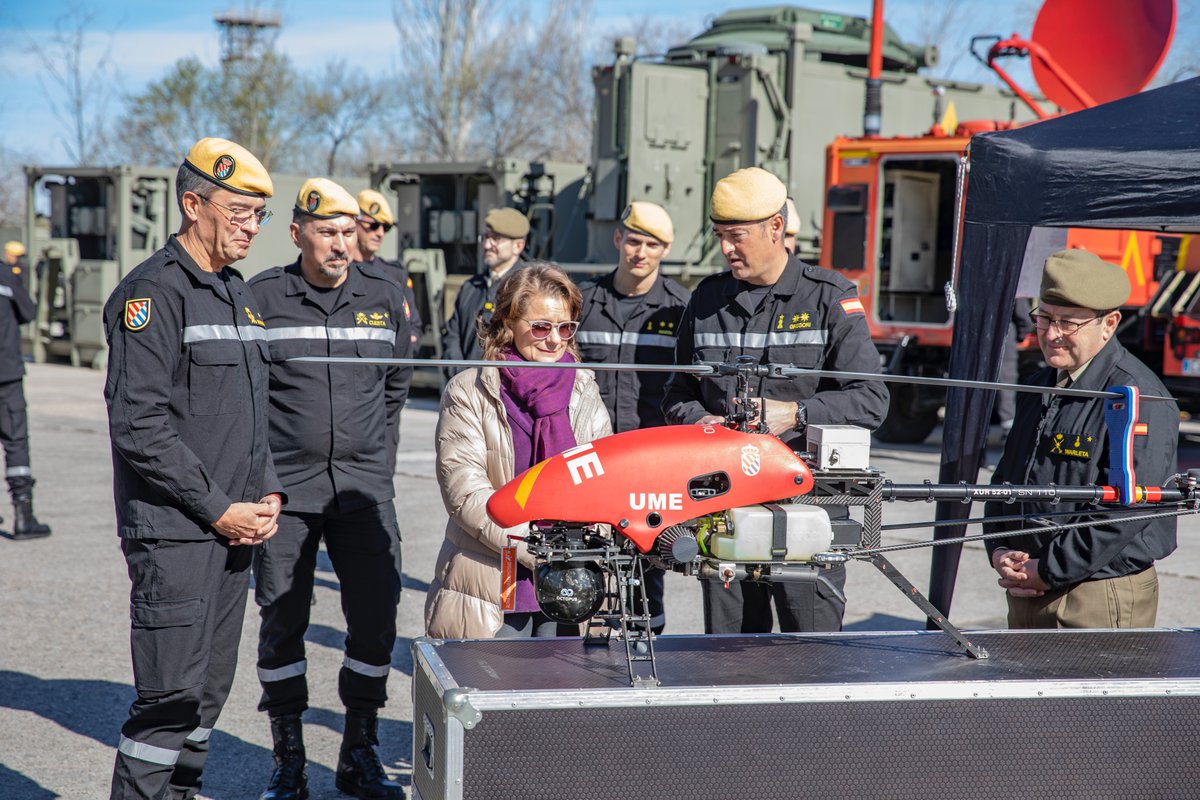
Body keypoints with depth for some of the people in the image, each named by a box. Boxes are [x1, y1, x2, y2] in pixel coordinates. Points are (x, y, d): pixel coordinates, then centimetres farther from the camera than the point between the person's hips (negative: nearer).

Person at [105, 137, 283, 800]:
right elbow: (139, 426, -17)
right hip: (174, 533, -8)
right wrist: (217, 509, -15)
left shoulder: (237, 292, 17)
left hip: (234, 527, 9)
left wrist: (266, 492, 8)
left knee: (209, 692, 13)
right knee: (172, 696, -9)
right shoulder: (153, 292, -10)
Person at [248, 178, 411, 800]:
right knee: (282, 620, 4)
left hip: (365, 486, 2)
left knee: (376, 618, 1)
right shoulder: (263, 297, -1)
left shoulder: (385, 293, 6)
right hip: (285, 487, -2)